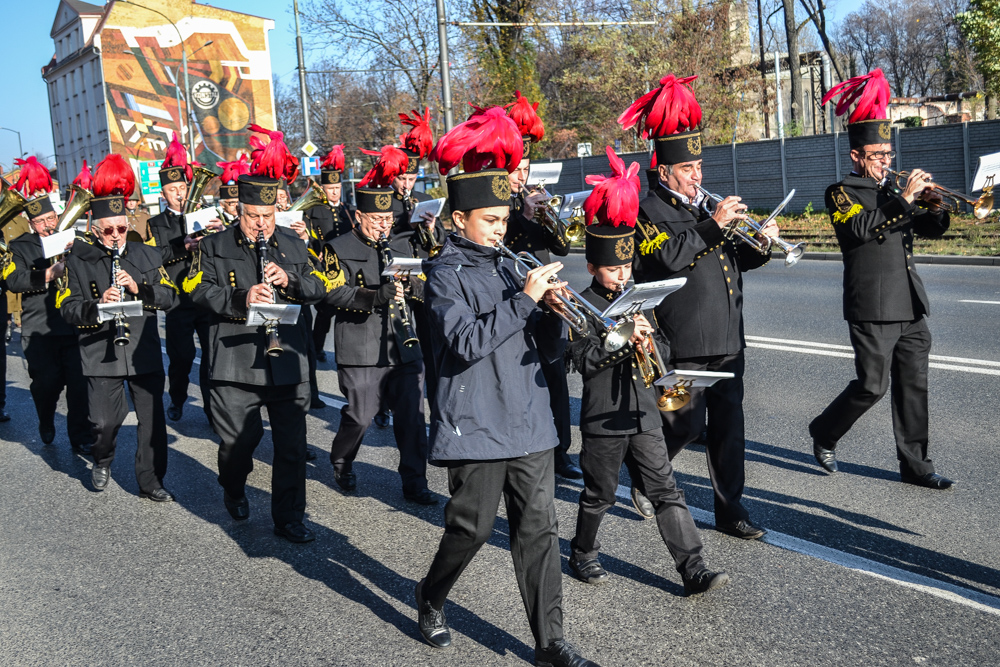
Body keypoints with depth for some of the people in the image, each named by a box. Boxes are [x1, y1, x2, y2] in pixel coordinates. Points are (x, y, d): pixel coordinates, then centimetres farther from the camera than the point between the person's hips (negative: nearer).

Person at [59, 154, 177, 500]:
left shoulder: (147, 255, 8)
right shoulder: (78, 262, 2)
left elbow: (169, 294, 2)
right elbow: (67, 307, -2)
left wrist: (138, 288, -15)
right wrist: (97, 305, -21)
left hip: (144, 352, 2)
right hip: (102, 355, -2)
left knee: (152, 419, 3)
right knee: (105, 420, -5)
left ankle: (151, 481, 18)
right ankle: (102, 461, 28)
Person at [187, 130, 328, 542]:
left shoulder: (292, 246, 14)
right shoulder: (215, 247, 5)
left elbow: (318, 287, 9)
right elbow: (199, 290, -6)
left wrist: (288, 280, -10)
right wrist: (241, 299, -21)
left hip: (288, 363, 2)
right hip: (236, 365, -2)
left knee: (291, 445, 4)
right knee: (238, 441, 7)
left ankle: (288, 518, 16)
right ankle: (233, 492, 40)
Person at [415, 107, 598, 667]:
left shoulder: (507, 265, 13)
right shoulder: (447, 272, -5)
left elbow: (549, 348, 13)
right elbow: (466, 342, -21)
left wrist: (555, 310, -8)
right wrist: (525, 298, -20)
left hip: (529, 420, 6)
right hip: (477, 425, -5)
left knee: (539, 527, 5)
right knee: (474, 526, 4)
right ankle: (431, 599, 33)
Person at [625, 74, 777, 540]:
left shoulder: (705, 205, 19)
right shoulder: (649, 211, -5)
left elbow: (733, 260, 21)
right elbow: (671, 258, -21)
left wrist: (759, 246, 2)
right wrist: (713, 226, -22)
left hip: (727, 339, 7)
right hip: (685, 342, -7)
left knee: (728, 423, 8)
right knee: (685, 424, -1)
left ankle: (730, 510, 16)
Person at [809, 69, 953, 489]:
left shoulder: (893, 189, 18)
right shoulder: (842, 193, -2)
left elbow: (933, 230, 17)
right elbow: (860, 227, -22)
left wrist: (933, 209, -4)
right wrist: (904, 199, -22)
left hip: (911, 306, 7)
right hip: (872, 308, -7)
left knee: (913, 386, 7)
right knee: (872, 385, -4)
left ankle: (914, 465, 15)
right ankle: (824, 434, 19)